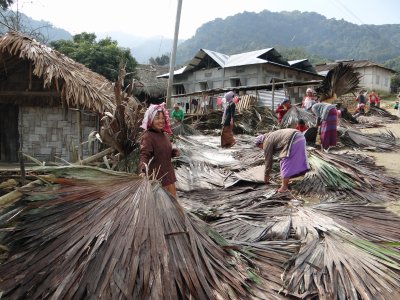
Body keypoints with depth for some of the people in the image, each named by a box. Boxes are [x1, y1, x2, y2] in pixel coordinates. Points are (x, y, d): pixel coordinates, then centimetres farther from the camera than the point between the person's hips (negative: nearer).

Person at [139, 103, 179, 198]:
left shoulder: (164, 134, 8)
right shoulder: (147, 136, -18)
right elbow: (144, 155, -29)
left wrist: (174, 152, 1)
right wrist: (143, 171, -46)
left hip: (168, 175, 8)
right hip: (156, 177, -8)